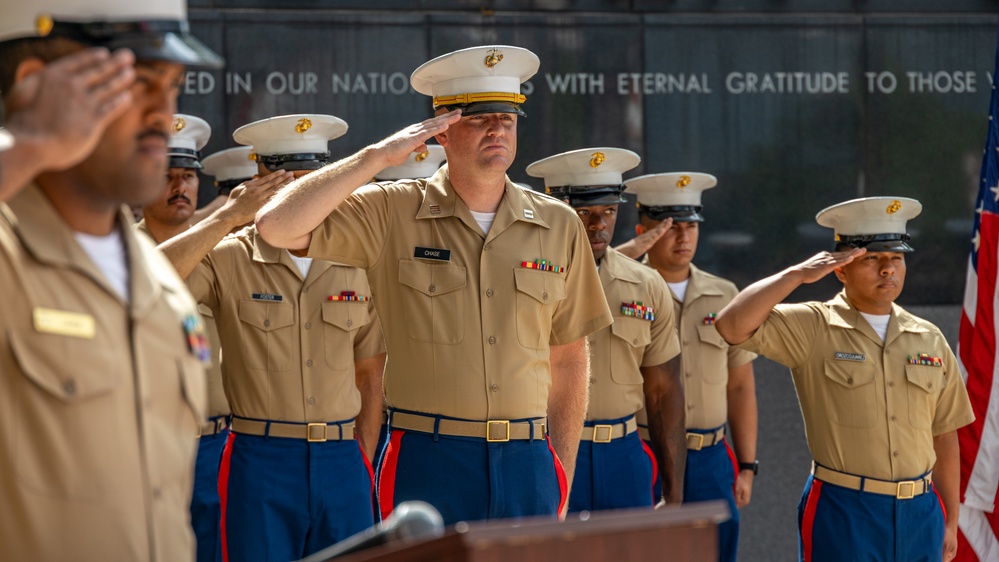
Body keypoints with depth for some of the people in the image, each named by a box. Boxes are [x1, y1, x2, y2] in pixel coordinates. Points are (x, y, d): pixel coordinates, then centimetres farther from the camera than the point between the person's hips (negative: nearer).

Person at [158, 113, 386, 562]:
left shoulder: (353, 265, 10)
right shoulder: (229, 260, -1)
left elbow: (369, 371, 15)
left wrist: (365, 459, 7)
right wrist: (228, 216, -20)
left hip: (342, 461, 3)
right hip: (262, 460, -3)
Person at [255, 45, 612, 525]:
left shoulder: (559, 227, 9)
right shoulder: (393, 213, 0)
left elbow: (568, 359, 13)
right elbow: (278, 226, -13)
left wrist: (562, 477, 9)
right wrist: (379, 156, -10)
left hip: (528, 465, 3)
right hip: (429, 463, -3)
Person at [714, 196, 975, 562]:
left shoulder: (930, 340, 9)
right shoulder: (812, 329, -3)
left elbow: (944, 436, 12)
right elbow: (732, 326, -18)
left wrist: (950, 523, 11)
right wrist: (798, 274, -14)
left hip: (920, 513, 4)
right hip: (843, 515, -4)